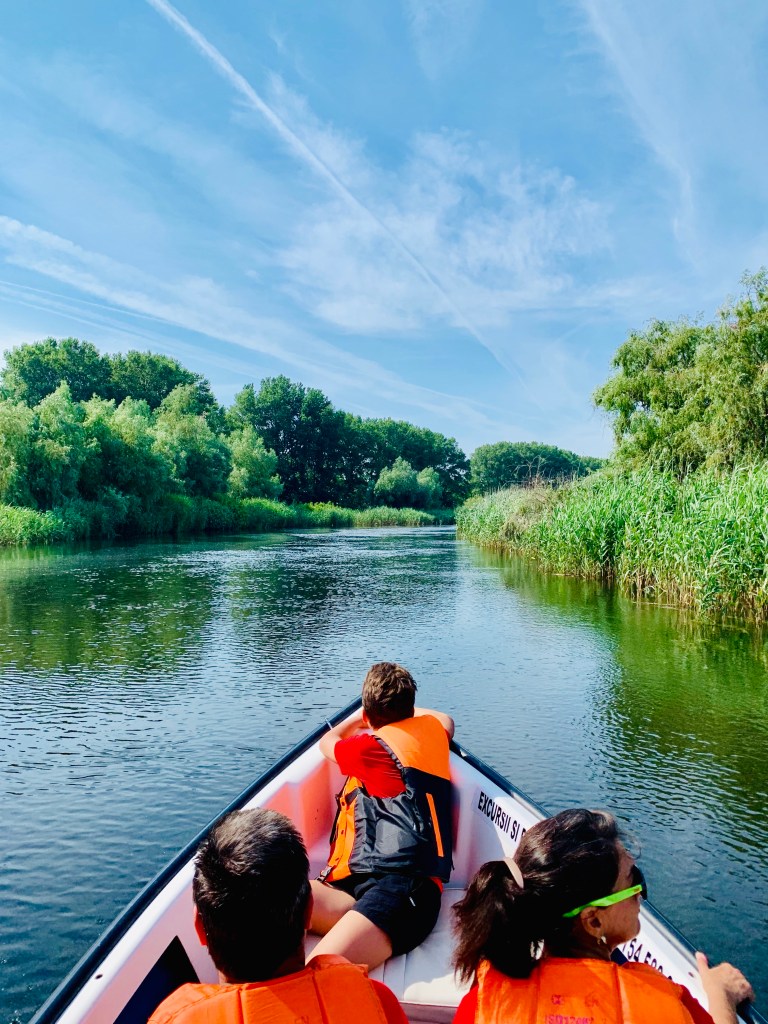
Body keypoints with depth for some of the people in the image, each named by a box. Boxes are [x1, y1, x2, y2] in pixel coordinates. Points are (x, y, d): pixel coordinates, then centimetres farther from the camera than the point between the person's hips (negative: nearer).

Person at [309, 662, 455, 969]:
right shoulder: (432, 727, 24)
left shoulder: (371, 747, 4)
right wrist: (407, 709, 68)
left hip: (400, 882, -8)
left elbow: (327, 742, 29)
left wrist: (358, 720, 49)